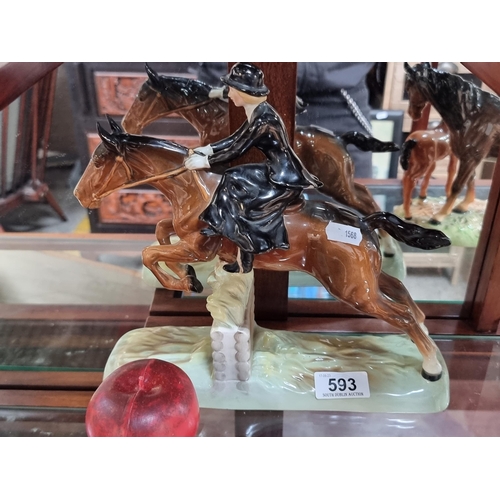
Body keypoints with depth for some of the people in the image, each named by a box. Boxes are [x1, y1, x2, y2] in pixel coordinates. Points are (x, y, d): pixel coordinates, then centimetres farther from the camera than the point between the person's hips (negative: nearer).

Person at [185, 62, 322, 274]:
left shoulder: (263, 119, -23)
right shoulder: (257, 112, 6)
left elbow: (237, 150, -18)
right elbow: (235, 139, 14)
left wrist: (205, 161, -8)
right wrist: (206, 149, 10)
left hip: (285, 180, -9)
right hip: (277, 172, 9)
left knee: (242, 205, -6)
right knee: (232, 178, 9)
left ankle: (244, 259, 9)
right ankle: (221, 227, 18)